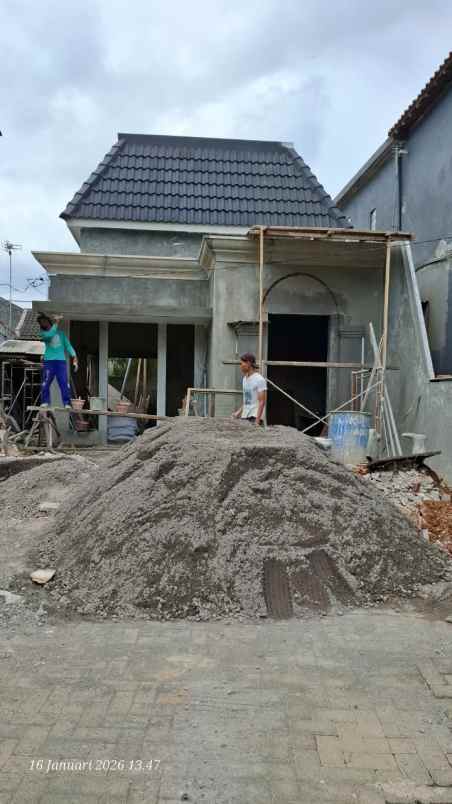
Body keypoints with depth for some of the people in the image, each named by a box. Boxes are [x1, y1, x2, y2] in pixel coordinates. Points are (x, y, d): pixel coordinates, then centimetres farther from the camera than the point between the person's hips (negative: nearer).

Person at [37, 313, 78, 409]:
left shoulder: (60, 332, 17)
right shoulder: (43, 333, 9)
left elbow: (67, 345, 13)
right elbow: (50, 335, -14)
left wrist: (74, 357, 1)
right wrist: (56, 323, -8)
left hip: (61, 361, 1)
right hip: (49, 361, -1)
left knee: (64, 383, -6)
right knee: (46, 383, -6)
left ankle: (67, 404, -4)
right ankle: (45, 402, 3)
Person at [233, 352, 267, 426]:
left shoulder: (259, 379, -10)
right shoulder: (245, 378, 14)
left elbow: (262, 402, -14)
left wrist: (257, 420, -20)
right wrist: (239, 411, 9)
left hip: (255, 417, -7)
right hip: (244, 417, 7)